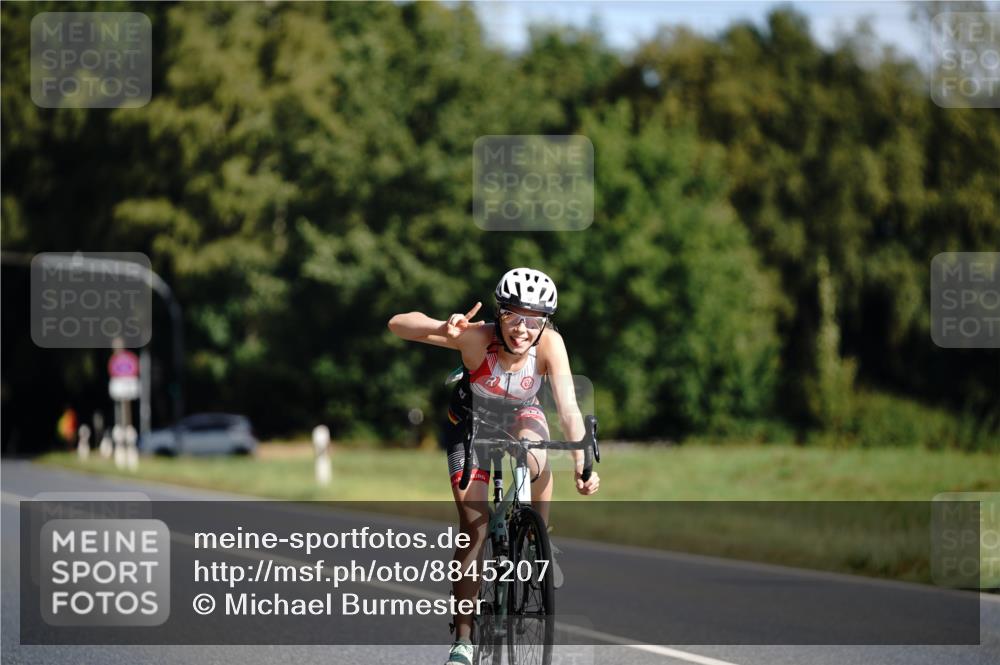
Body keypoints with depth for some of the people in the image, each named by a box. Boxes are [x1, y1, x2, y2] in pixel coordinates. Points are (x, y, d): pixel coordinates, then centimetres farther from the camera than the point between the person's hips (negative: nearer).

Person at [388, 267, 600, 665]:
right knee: (474, 527, -10)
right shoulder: (477, 338, -35)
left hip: (521, 415, 1)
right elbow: (399, 324, -43)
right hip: (470, 422, -1)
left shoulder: (549, 344, -31)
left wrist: (582, 464, -47)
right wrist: (444, 330, -62)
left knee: (536, 462, -34)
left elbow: (568, 409, -34)